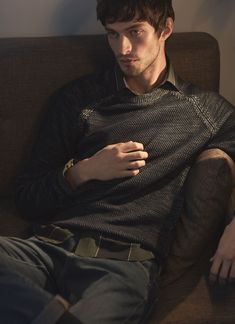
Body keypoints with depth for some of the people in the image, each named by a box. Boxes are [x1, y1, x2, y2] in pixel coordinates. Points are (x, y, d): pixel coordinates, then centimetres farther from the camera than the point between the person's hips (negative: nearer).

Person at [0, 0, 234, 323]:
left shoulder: (209, 111, 16)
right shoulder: (79, 98, 19)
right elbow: (27, 198, 18)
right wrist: (83, 171, -1)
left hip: (127, 262, -3)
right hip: (52, 245, 3)